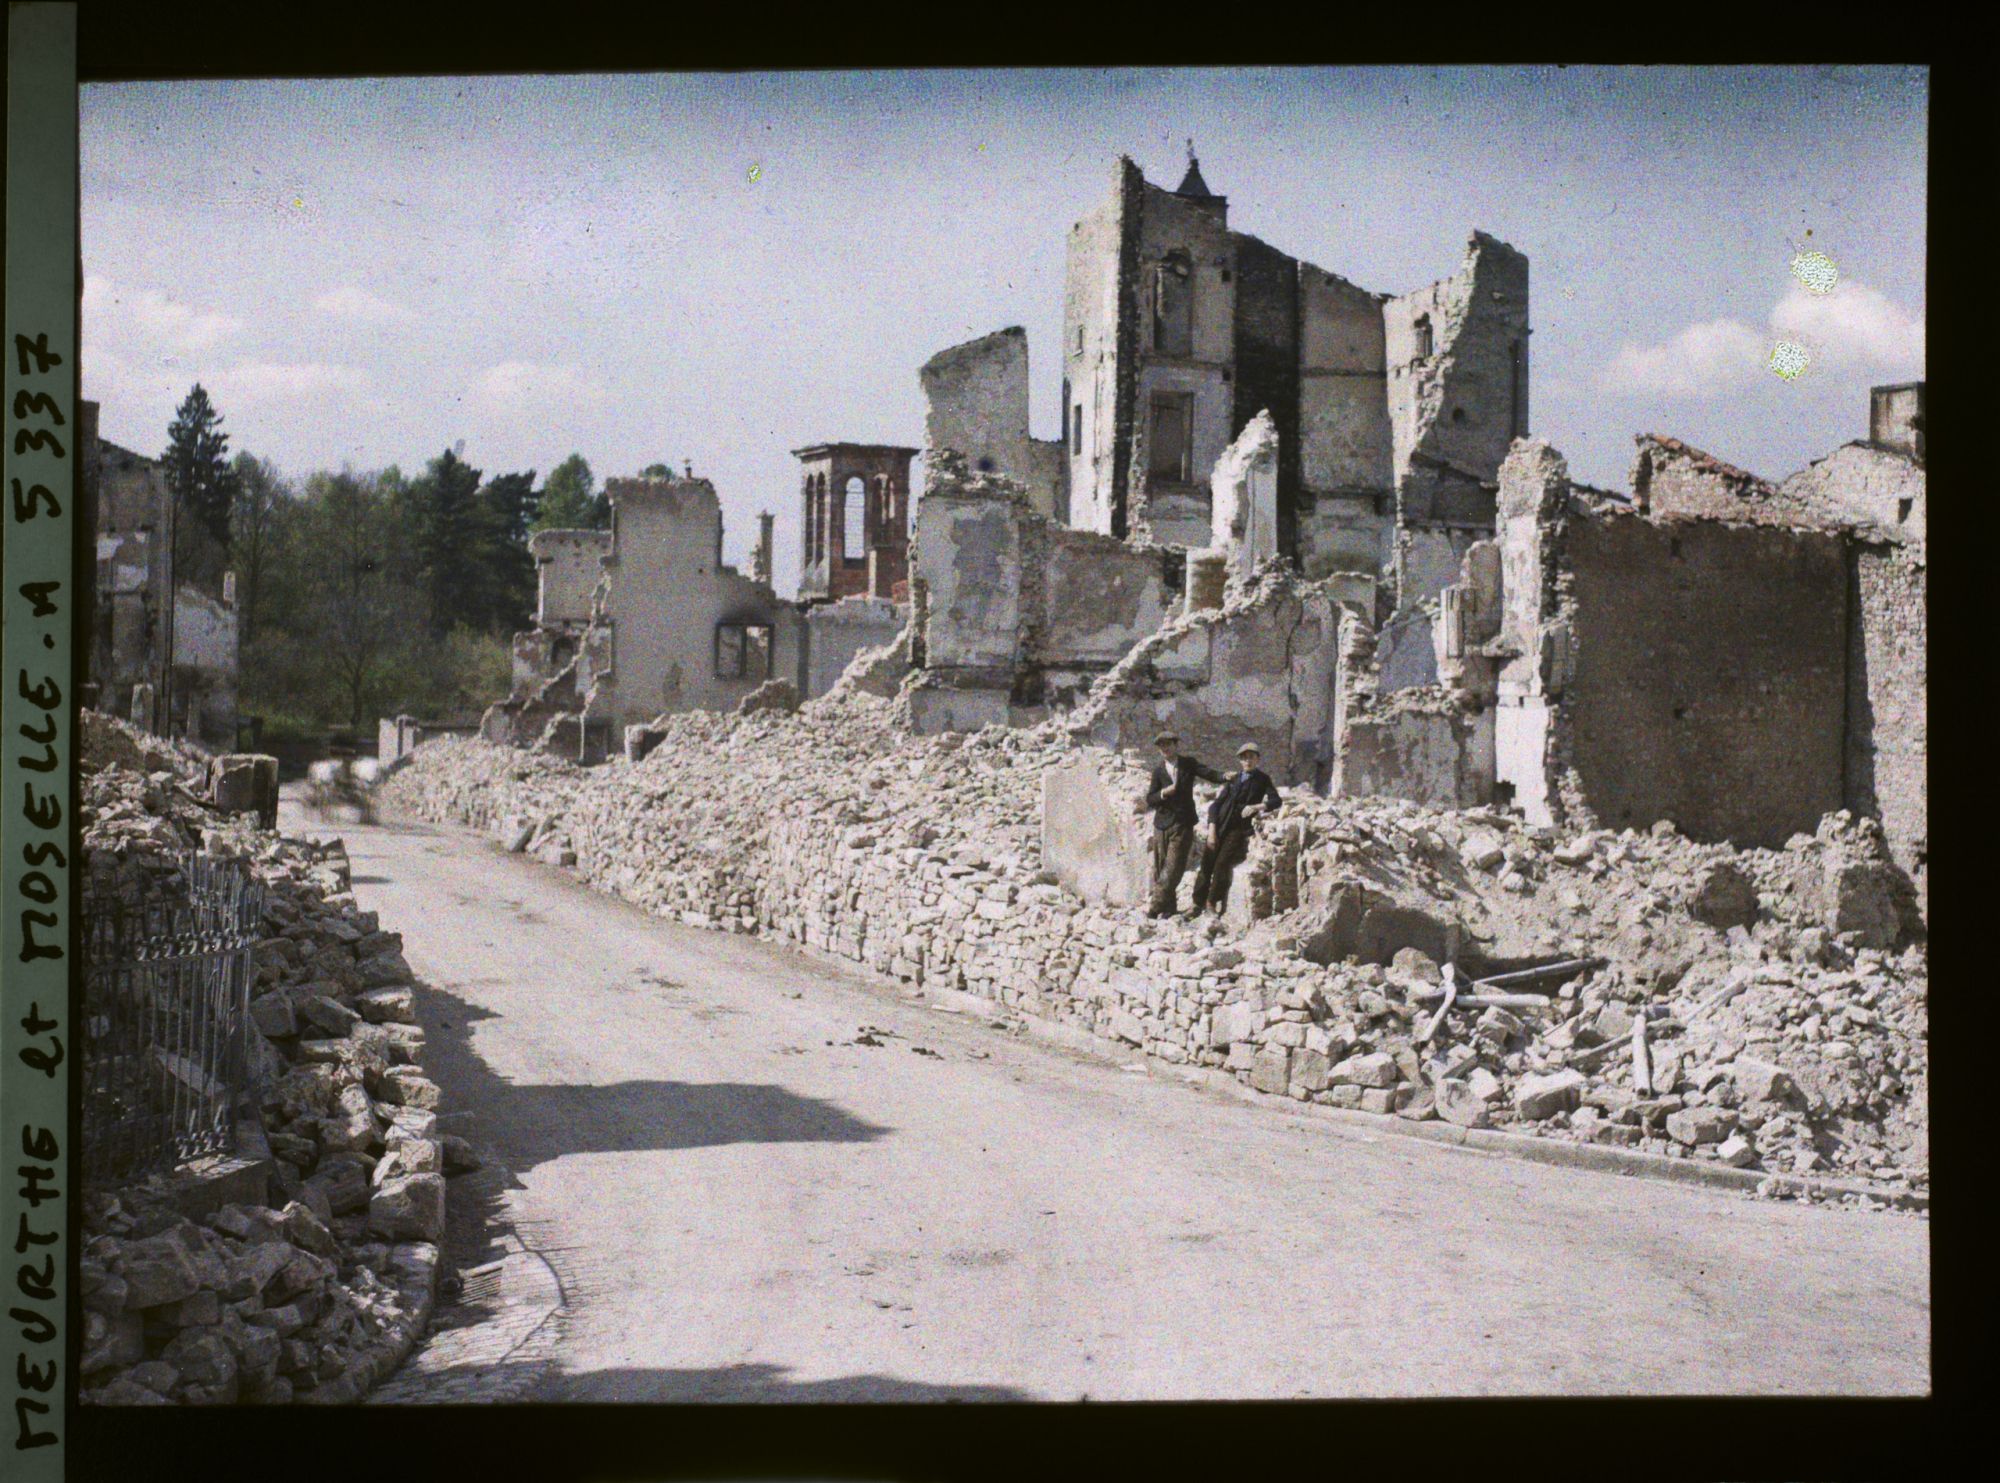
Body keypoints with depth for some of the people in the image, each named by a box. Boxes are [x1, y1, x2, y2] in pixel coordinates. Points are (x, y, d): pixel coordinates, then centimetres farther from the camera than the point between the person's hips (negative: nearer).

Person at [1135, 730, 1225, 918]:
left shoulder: (1188, 764, 5)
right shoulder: (1158, 771, 6)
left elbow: (1209, 773, -5)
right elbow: (1150, 800, 1)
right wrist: (1165, 792, -17)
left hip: (1182, 825, -2)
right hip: (1162, 824, 2)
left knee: (1173, 868, -9)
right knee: (1160, 868, 4)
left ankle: (1156, 908, -7)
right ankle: (1168, 908, 14)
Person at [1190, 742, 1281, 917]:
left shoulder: (1262, 779, 7)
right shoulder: (1234, 778, 15)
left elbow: (1276, 800, -4)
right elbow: (1216, 804, 11)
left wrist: (1256, 806, -20)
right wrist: (1212, 829, -1)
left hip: (1239, 829, -3)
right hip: (1220, 825, 3)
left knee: (1222, 864, -16)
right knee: (1207, 864, -3)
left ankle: (1214, 903, -5)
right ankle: (1198, 904, 5)